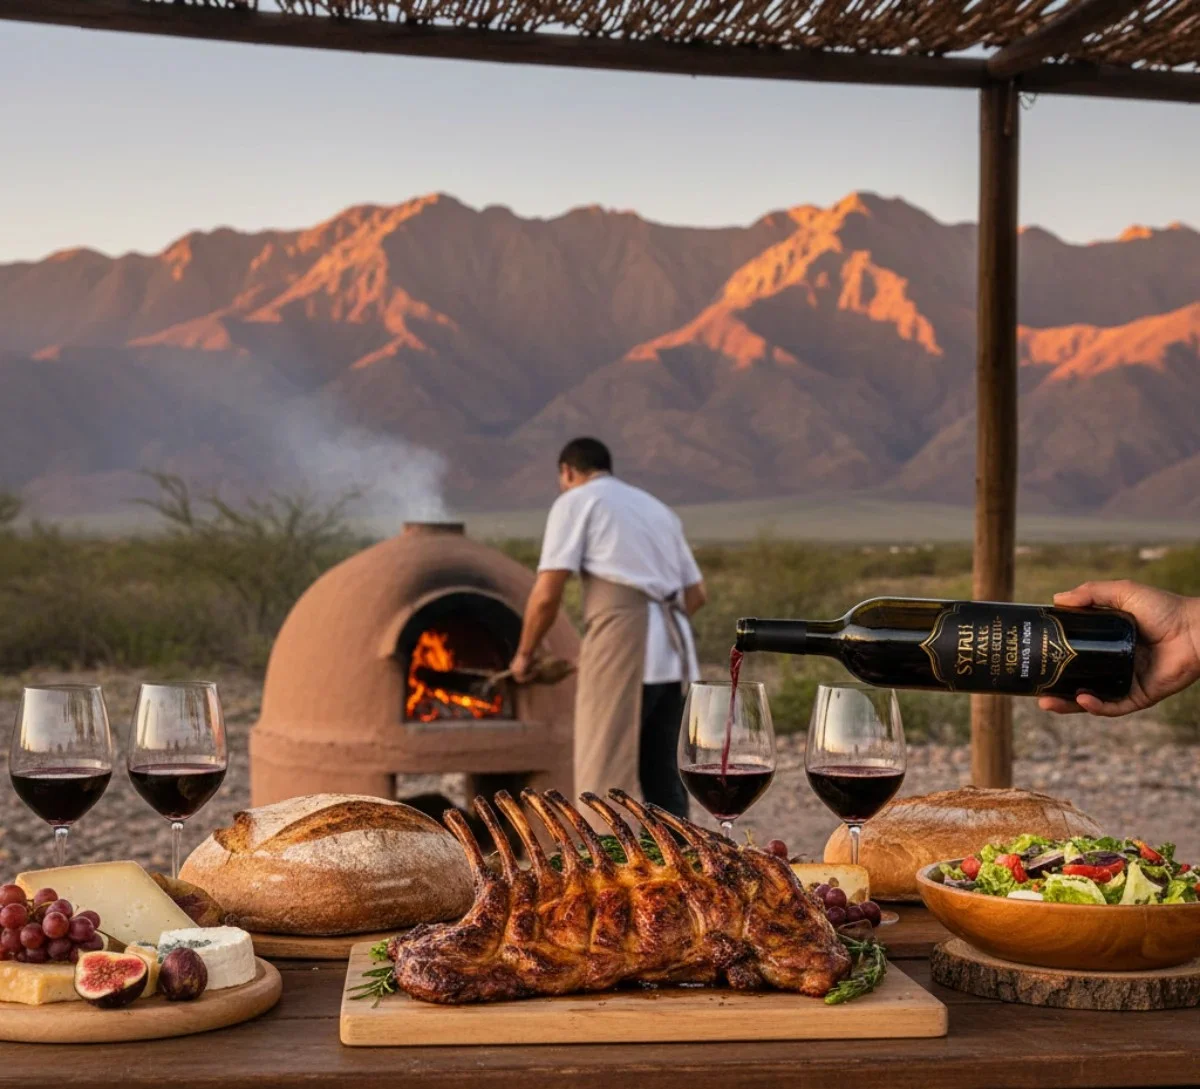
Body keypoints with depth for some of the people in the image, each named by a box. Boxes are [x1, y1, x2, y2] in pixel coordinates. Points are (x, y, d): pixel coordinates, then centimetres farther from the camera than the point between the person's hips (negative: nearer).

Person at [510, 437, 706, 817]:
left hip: (621, 644, -7)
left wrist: (524, 653, 10)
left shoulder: (575, 502, 5)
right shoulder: (657, 508, 27)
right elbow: (696, 594, 24)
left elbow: (547, 595, -3)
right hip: (674, 649, 7)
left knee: (604, 775, -5)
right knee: (663, 775, 12)